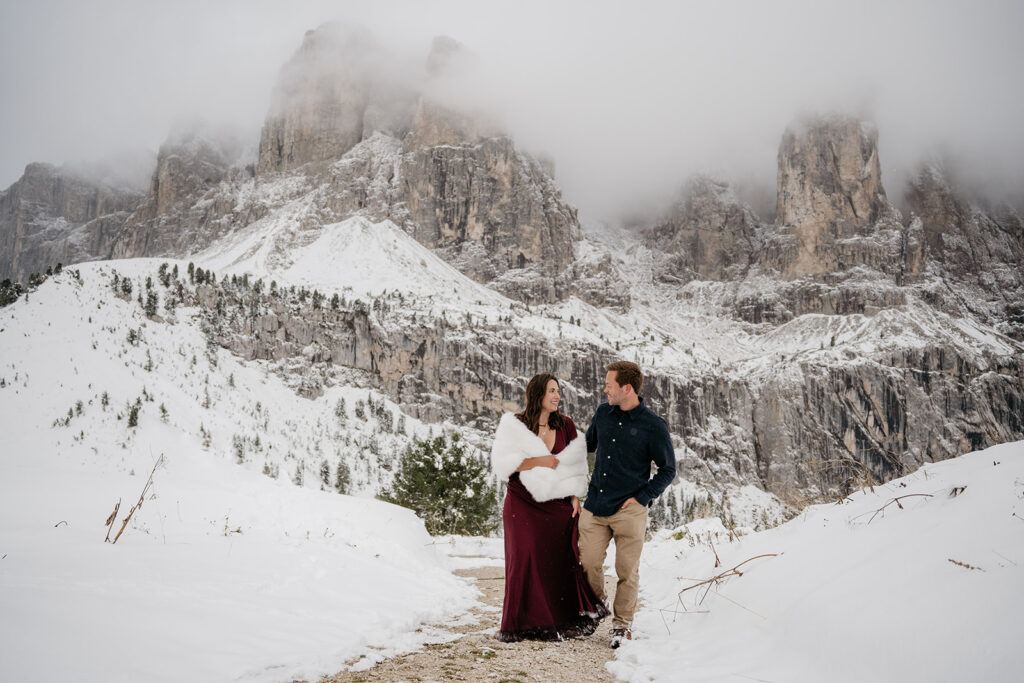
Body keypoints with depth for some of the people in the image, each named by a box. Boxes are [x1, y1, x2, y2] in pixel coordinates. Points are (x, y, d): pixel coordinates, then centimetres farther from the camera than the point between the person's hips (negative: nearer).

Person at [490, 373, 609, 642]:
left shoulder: (566, 426, 7)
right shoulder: (514, 425, -2)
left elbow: (575, 464, 11)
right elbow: (502, 463, -8)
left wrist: (575, 497, 2)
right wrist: (538, 461, -14)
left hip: (557, 503, 3)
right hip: (523, 503, -2)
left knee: (562, 558, -3)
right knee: (525, 558, -4)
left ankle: (564, 622, 7)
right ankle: (522, 624, 7)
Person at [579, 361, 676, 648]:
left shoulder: (653, 426, -6)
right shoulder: (603, 412, 7)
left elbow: (668, 469, 1)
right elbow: (588, 445, 26)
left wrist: (641, 497, -7)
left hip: (629, 511, -4)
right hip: (594, 506, 4)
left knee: (627, 571, 3)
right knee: (589, 564, 3)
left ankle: (622, 624, 20)